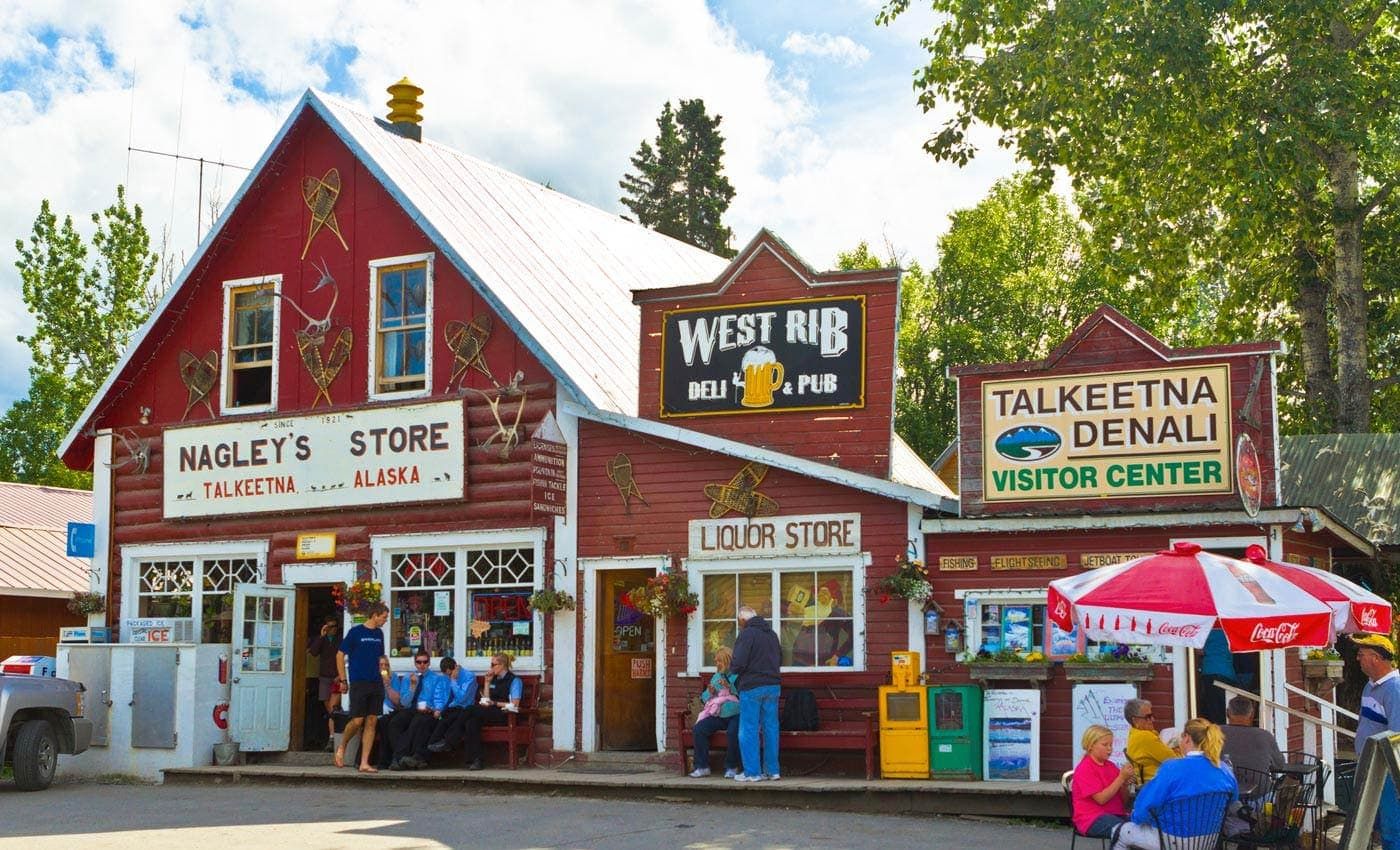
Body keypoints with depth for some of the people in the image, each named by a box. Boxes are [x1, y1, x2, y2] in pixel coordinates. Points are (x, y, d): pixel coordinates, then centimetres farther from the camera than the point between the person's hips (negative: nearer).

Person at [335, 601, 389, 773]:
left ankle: (364, 763, 4)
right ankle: (342, 748, 20)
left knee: (371, 723, 2)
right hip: (359, 683, -6)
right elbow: (340, 655, -2)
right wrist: (343, 680, -3)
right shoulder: (355, 632, -5)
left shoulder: (379, 633, 12)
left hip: (376, 683, 6)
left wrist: (384, 673, 11)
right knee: (357, 720, -8)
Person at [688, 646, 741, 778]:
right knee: (699, 728, -19)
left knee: (733, 732, -36)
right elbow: (704, 697, 21)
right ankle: (702, 767, -15)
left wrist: (730, 687, -21)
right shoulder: (716, 677, 19)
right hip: (718, 715, 6)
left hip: (735, 715, -6)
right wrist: (710, 693, 0)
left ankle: (731, 767, -16)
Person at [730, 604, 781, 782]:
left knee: (748, 730, -1)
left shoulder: (747, 634, -11)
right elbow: (780, 659, 24)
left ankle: (752, 772, -1)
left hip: (752, 687, -7)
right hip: (773, 686, 7)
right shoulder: (771, 634, 14)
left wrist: (732, 668, 4)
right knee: (770, 728, 10)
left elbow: (738, 663, -16)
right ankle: (772, 770, 12)